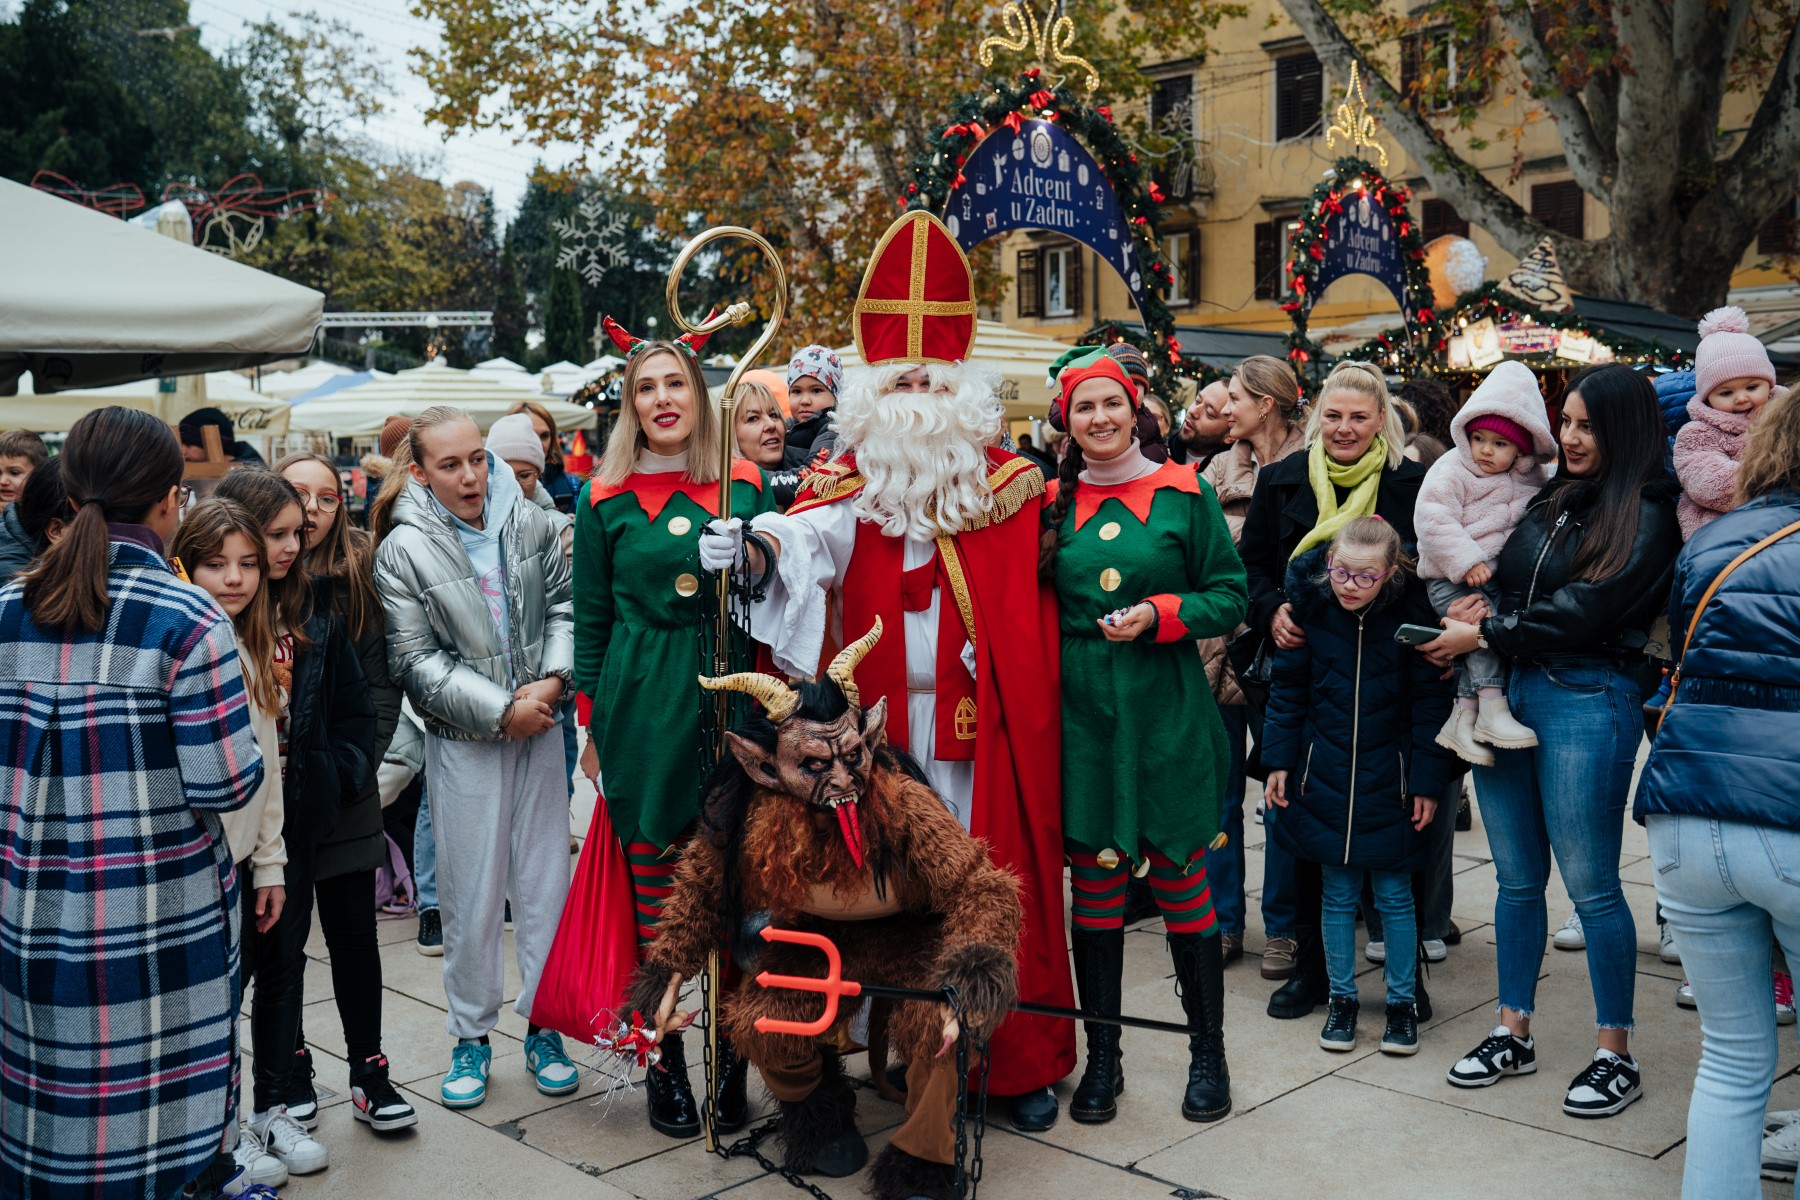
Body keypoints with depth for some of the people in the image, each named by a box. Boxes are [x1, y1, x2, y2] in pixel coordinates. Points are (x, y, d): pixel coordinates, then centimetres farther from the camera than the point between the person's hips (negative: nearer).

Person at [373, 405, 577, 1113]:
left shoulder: (530, 522, 2)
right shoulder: (403, 551, -7)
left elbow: (564, 606, 7)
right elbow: (416, 662, -9)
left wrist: (552, 681, -10)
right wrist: (501, 709, -14)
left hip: (540, 732, 3)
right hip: (463, 743, -3)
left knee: (546, 882, 8)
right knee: (470, 895, 4)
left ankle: (544, 1027, 22)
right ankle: (471, 1036, 21)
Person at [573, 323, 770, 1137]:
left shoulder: (746, 487, 6)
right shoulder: (608, 499, 4)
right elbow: (592, 617, 8)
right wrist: (592, 723, 5)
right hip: (641, 705, -1)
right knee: (652, 889, 4)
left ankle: (730, 1059, 16)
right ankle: (665, 1063, 16)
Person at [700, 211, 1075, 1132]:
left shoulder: (1008, 482, 6)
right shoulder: (852, 479, 5)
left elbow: (1036, 600, 5)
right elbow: (812, 535, -16)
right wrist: (753, 547, -36)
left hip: (979, 716, 0)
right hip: (881, 713, 1)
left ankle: (1019, 1056, 15)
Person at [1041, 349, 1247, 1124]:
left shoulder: (1184, 495, 1)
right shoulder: (1055, 503, 8)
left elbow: (1230, 595, 1)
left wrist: (1158, 615, -13)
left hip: (1165, 708, -2)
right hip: (1082, 710, 2)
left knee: (1179, 876, 3)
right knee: (1094, 878, 6)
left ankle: (1208, 1054, 18)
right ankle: (1102, 1057, 19)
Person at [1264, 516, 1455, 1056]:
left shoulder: (1412, 611, -11)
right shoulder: (1311, 603, -6)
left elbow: (1431, 702, -4)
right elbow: (1288, 687, 5)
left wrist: (1428, 780, -5)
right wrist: (1279, 759, 2)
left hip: (1388, 777, -1)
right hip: (1325, 774, 2)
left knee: (1394, 894, 6)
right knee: (1338, 893, 8)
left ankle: (1403, 1002, 21)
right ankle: (1342, 998, 22)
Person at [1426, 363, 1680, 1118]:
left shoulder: (1646, 515, -5)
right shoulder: (1548, 501, 14)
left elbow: (1586, 610, -13)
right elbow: (1506, 586, 19)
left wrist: (1482, 635, -10)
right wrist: (1480, 609, -3)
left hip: (1587, 701, -6)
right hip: (1508, 693, 6)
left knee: (1590, 885, -1)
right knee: (1517, 878, 12)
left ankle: (1615, 1055, 12)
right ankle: (1513, 1033, 23)